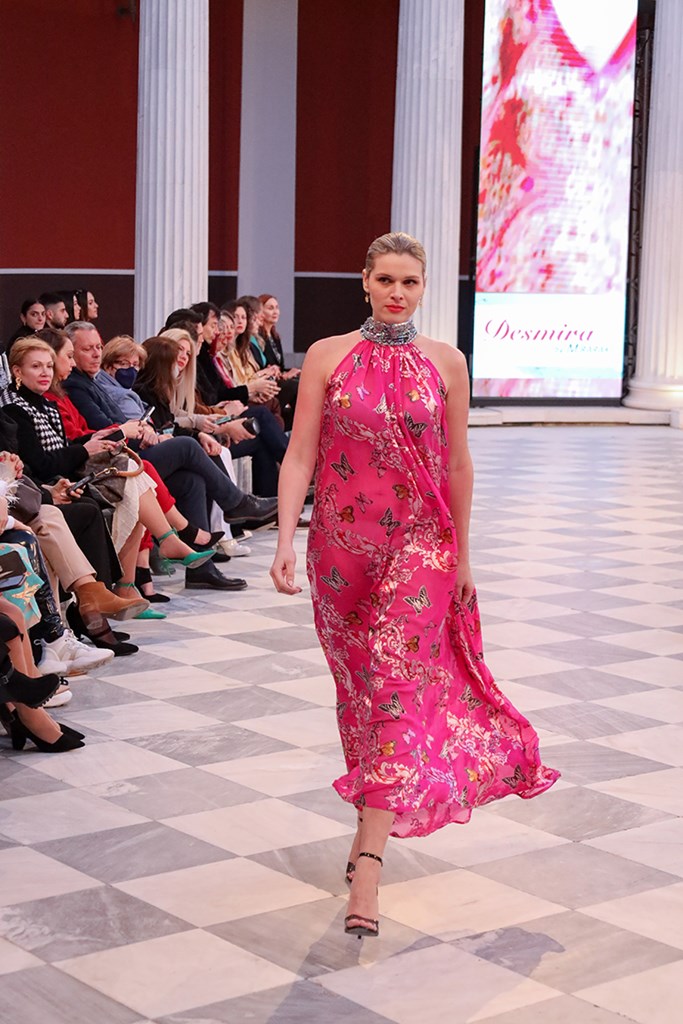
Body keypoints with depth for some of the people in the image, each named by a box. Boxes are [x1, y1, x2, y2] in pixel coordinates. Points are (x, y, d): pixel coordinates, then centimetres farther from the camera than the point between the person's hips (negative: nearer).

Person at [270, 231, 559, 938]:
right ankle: (377, 815, 33)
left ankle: (367, 862, -14)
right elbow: (300, 455, -3)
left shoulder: (444, 363, 2)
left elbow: (457, 463, 8)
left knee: (399, 686, -11)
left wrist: (462, 553, 12)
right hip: (342, 543, 1)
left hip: (419, 543, -1)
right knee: (357, 687, 12)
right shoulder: (327, 356, 0)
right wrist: (285, 540, -13)